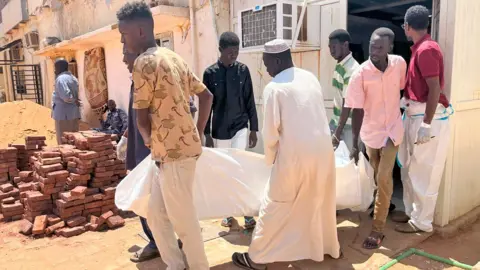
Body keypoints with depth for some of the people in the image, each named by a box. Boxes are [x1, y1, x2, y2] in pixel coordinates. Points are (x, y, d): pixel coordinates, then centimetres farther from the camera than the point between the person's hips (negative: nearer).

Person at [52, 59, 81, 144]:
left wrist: (74, 101, -8)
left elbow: (66, 96, -24)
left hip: (63, 113, -9)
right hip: (73, 112, 9)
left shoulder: (61, 78, -12)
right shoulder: (73, 78, 16)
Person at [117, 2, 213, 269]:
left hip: (173, 151, -9)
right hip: (184, 145, 9)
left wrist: (150, 142, 9)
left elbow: (142, 118, -11)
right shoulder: (174, 57, 12)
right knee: (156, 214, 18)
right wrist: (198, 133, 18)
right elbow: (207, 96, 16)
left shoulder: (144, 62, -13)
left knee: (183, 219, 6)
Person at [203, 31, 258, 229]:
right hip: (220, 130, 1)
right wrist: (207, 134, -2)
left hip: (240, 127, 0)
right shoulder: (210, 73, -4)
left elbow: (250, 101, 3)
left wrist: (254, 129, 1)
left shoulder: (243, 70, -1)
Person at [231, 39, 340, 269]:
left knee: (275, 205, 7)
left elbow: (271, 130, -10)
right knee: (321, 201, 23)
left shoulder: (274, 87, -9)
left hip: (296, 152, -6)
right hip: (323, 148, 6)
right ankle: (329, 246, 41)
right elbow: (318, 115, 12)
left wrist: (270, 158, 7)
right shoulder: (310, 77, 8)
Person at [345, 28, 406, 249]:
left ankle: (377, 230, 4)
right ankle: (385, 205, 48)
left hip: (392, 129, 1)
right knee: (379, 177, 18)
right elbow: (357, 111, -17)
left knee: (383, 178, -6)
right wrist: (354, 144, -17)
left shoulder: (400, 64, -10)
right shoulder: (360, 75, -19)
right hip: (371, 132, 0)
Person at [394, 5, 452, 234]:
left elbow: (435, 88, -22)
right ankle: (412, 211, 31)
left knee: (423, 172, 1)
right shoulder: (420, 48, 12)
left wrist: (426, 124, -23)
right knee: (409, 168, 17)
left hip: (427, 117, -10)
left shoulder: (426, 49, -17)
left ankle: (422, 222, 15)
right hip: (415, 114, 10)